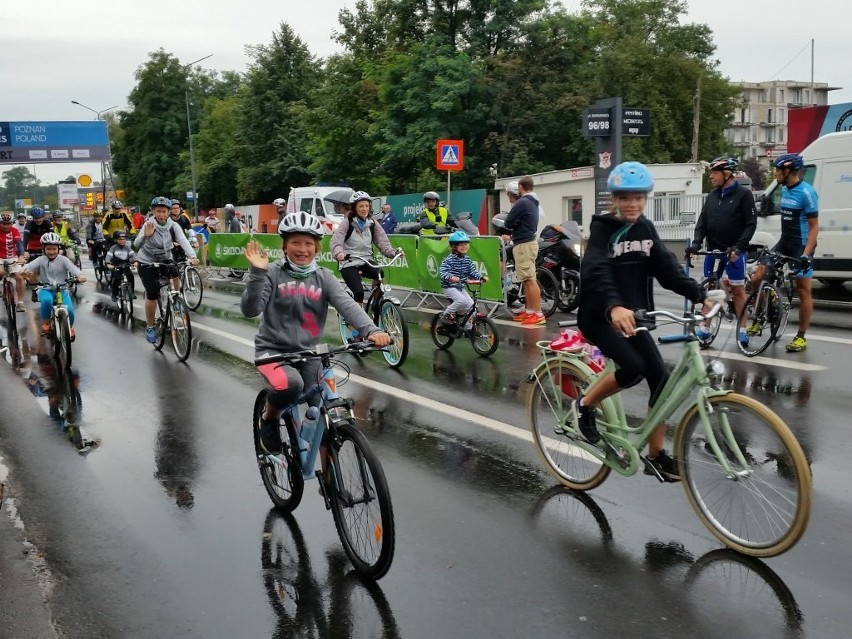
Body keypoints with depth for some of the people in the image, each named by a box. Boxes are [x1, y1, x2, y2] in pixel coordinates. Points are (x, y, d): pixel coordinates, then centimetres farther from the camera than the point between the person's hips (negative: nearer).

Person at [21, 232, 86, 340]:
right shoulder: (41, 260, -1)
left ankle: (70, 327, 13)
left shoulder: (63, 260, -3)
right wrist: (26, 271, -41)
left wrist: (80, 276, -41)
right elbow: (28, 267, -16)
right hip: (46, 289, 0)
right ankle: (46, 322, -7)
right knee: (47, 300, -36)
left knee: (69, 310, -23)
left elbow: (73, 268, -19)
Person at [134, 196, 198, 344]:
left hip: (165, 259, 3)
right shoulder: (149, 225, -20)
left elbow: (183, 241, -28)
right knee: (152, 294, -11)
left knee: (176, 274, -29)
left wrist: (192, 256, -45)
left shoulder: (173, 226, -13)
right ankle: (149, 327, 5)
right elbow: (136, 245, -30)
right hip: (147, 262, -3)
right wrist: (145, 236, -51)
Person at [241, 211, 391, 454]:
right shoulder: (273, 274, -4)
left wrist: (371, 330, -29)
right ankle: (269, 416, 0)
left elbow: (347, 305, -12)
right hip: (273, 350, -3)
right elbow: (250, 310, -15)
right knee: (291, 384, -34)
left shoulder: (323, 277, 3)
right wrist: (257, 273, -30)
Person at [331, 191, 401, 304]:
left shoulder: (373, 224, 6)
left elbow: (382, 242, -1)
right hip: (349, 263, -3)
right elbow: (336, 241, -16)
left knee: (380, 274, -27)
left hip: (366, 262, 4)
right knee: (358, 292, -22)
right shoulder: (347, 223, -5)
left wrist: (393, 252, -20)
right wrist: (338, 253, -38)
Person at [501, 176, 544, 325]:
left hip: (524, 245, -10)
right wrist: (512, 236, 32)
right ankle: (529, 311, 18)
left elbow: (508, 223, -12)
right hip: (529, 241, 10)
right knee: (527, 280, 13)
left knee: (530, 280, -11)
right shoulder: (533, 202, 15)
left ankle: (538, 315, -13)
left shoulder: (522, 202, -15)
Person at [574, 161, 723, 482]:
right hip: (600, 316, -6)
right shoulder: (602, 229, -14)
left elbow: (668, 268, -3)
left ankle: (656, 455, 10)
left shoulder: (646, 229, 5)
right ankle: (584, 405, 1)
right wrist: (614, 307, -49)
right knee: (633, 368, -25)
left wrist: (700, 295, -17)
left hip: (633, 315, 6)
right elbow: (595, 272, -31)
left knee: (660, 379, -2)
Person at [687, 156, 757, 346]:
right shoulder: (712, 196, 10)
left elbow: (751, 223, -9)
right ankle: (704, 328, 14)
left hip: (734, 251, -5)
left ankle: (742, 330, 8)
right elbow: (702, 222, 8)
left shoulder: (743, 194, -5)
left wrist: (739, 246, -19)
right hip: (713, 249, 5)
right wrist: (696, 242, -8)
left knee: (738, 289, 0)